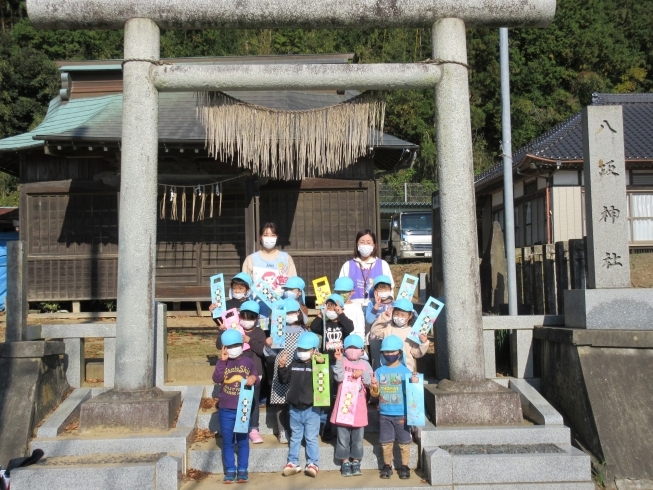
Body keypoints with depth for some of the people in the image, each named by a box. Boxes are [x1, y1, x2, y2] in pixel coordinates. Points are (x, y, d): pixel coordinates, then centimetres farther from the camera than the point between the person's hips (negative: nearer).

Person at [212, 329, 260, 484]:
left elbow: (256, 380, 8)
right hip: (225, 410, 0)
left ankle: (242, 470, 17)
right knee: (227, 442, 7)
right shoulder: (223, 363, 2)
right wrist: (222, 361, -19)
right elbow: (216, 379, -14)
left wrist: (254, 378, -15)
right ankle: (230, 471, 17)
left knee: (243, 441, 8)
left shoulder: (248, 362, 2)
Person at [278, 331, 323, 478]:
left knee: (311, 438, 4)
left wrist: (322, 364, -30)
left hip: (311, 408, -4)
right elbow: (284, 380, 12)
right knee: (295, 437, 14)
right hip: (295, 408, 4)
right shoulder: (294, 363, 6)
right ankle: (292, 463, 20)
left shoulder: (317, 364, -8)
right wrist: (282, 367, -2)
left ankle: (312, 464, 10)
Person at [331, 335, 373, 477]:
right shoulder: (342, 361, 1)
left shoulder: (365, 364, 6)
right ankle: (345, 463, 18)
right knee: (343, 437, 6)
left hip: (359, 407, 2)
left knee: (358, 438, 9)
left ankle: (356, 462, 22)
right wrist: (339, 360, -21)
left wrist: (363, 374, -15)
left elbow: (370, 383, 1)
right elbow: (339, 378, -14)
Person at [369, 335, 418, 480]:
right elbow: (375, 393, 3)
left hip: (401, 414, -2)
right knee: (386, 442, 10)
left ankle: (405, 466, 19)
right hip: (384, 414, 2)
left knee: (404, 441, 6)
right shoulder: (379, 371, 3)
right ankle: (387, 466, 23)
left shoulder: (405, 371, -3)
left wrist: (414, 383, -21)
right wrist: (374, 387, -18)